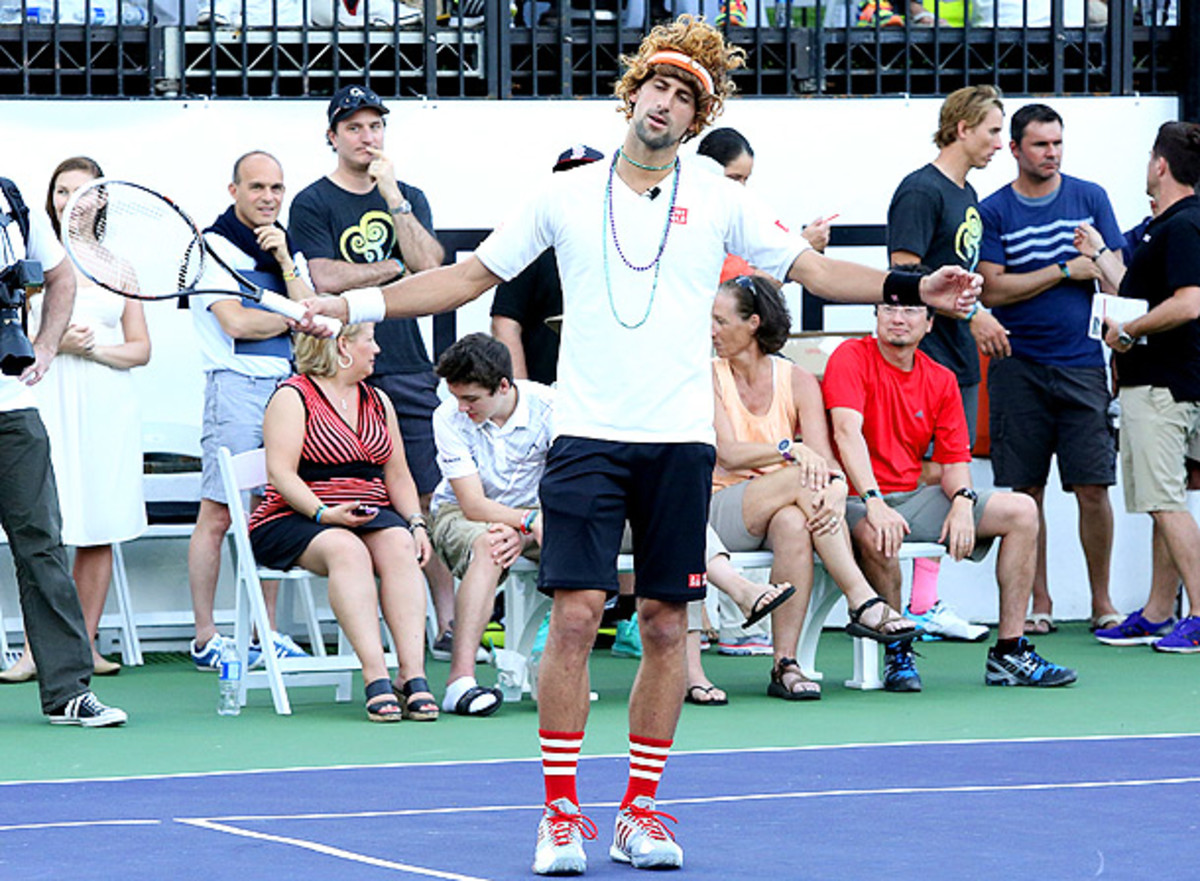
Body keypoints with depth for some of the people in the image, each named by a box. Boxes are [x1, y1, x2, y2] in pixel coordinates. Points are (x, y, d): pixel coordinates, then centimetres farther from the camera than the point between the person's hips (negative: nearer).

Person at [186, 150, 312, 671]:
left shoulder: (283, 247, 17)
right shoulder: (215, 244, -3)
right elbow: (235, 321, -12)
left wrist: (284, 261, -5)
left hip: (285, 384, 7)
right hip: (236, 387, -7)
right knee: (217, 515, -6)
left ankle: (267, 634, 12)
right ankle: (205, 640, -4)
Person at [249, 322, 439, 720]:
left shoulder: (377, 402, 20)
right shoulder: (293, 397, -1)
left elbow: (397, 475, 19)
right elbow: (281, 472, -11)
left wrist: (416, 523, 1)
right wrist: (324, 513, -25)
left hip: (372, 515, 5)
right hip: (296, 519, -5)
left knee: (399, 545, -29)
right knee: (346, 549, -37)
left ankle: (412, 673, -39)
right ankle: (376, 677, -44)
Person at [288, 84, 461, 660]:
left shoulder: (409, 198, 16)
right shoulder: (312, 204, 4)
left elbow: (430, 266, 0)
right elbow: (327, 278, -10)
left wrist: (392, 197, -6)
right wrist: (397, 266, -2)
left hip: (408, 370, 3)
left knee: (427, 501, 1)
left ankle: (450, 625, 2)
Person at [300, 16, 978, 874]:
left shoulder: (717, 198, 7)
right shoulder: (566, 195, 7)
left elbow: (812, 270, 6)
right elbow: (469, 276, 12)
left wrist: (915, 288, -8)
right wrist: (354, 305, 6)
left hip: (680, 440, 1)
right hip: (588, 434, -1)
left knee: (666, 623, 3)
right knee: (575, 615, -9)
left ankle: (641, 810, 13)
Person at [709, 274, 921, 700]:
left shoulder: (798, 381, 5)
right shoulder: (708, 377, 2)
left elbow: (826, 460, -5)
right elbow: (727, 454, -11)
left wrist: (835, 492, -28)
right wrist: (789, 449, -27)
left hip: (782, 509, 2)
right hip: (719, 510, -2)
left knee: (794, 525, -37)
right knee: (801, 477, -31)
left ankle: (785, 665, -35)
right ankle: (863, 603, -34)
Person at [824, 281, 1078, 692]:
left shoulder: (941, 380, 10)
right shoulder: (851, 358, -8)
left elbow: (954, 461, 8)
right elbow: (847, 431, -22)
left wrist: (962, 502, -17)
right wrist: (873, 503, -36)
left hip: (911, 498, 7)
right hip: (858, 500, -6)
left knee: (1021, 511, -4)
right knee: (876, 534, -41)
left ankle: (1009, 653, -6)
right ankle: (898, 655, -21)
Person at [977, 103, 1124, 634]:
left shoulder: (1090, 198, 9)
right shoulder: (993, 212, 3)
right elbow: (993, 290, -5)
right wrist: (1064, 272, -8)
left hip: (1082, 362, 1)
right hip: (1018, 368, -1)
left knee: (1092, 487, -3)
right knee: (1025, 491, 1)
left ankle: (1102, 601, 9)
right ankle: (1038, 604, 10)